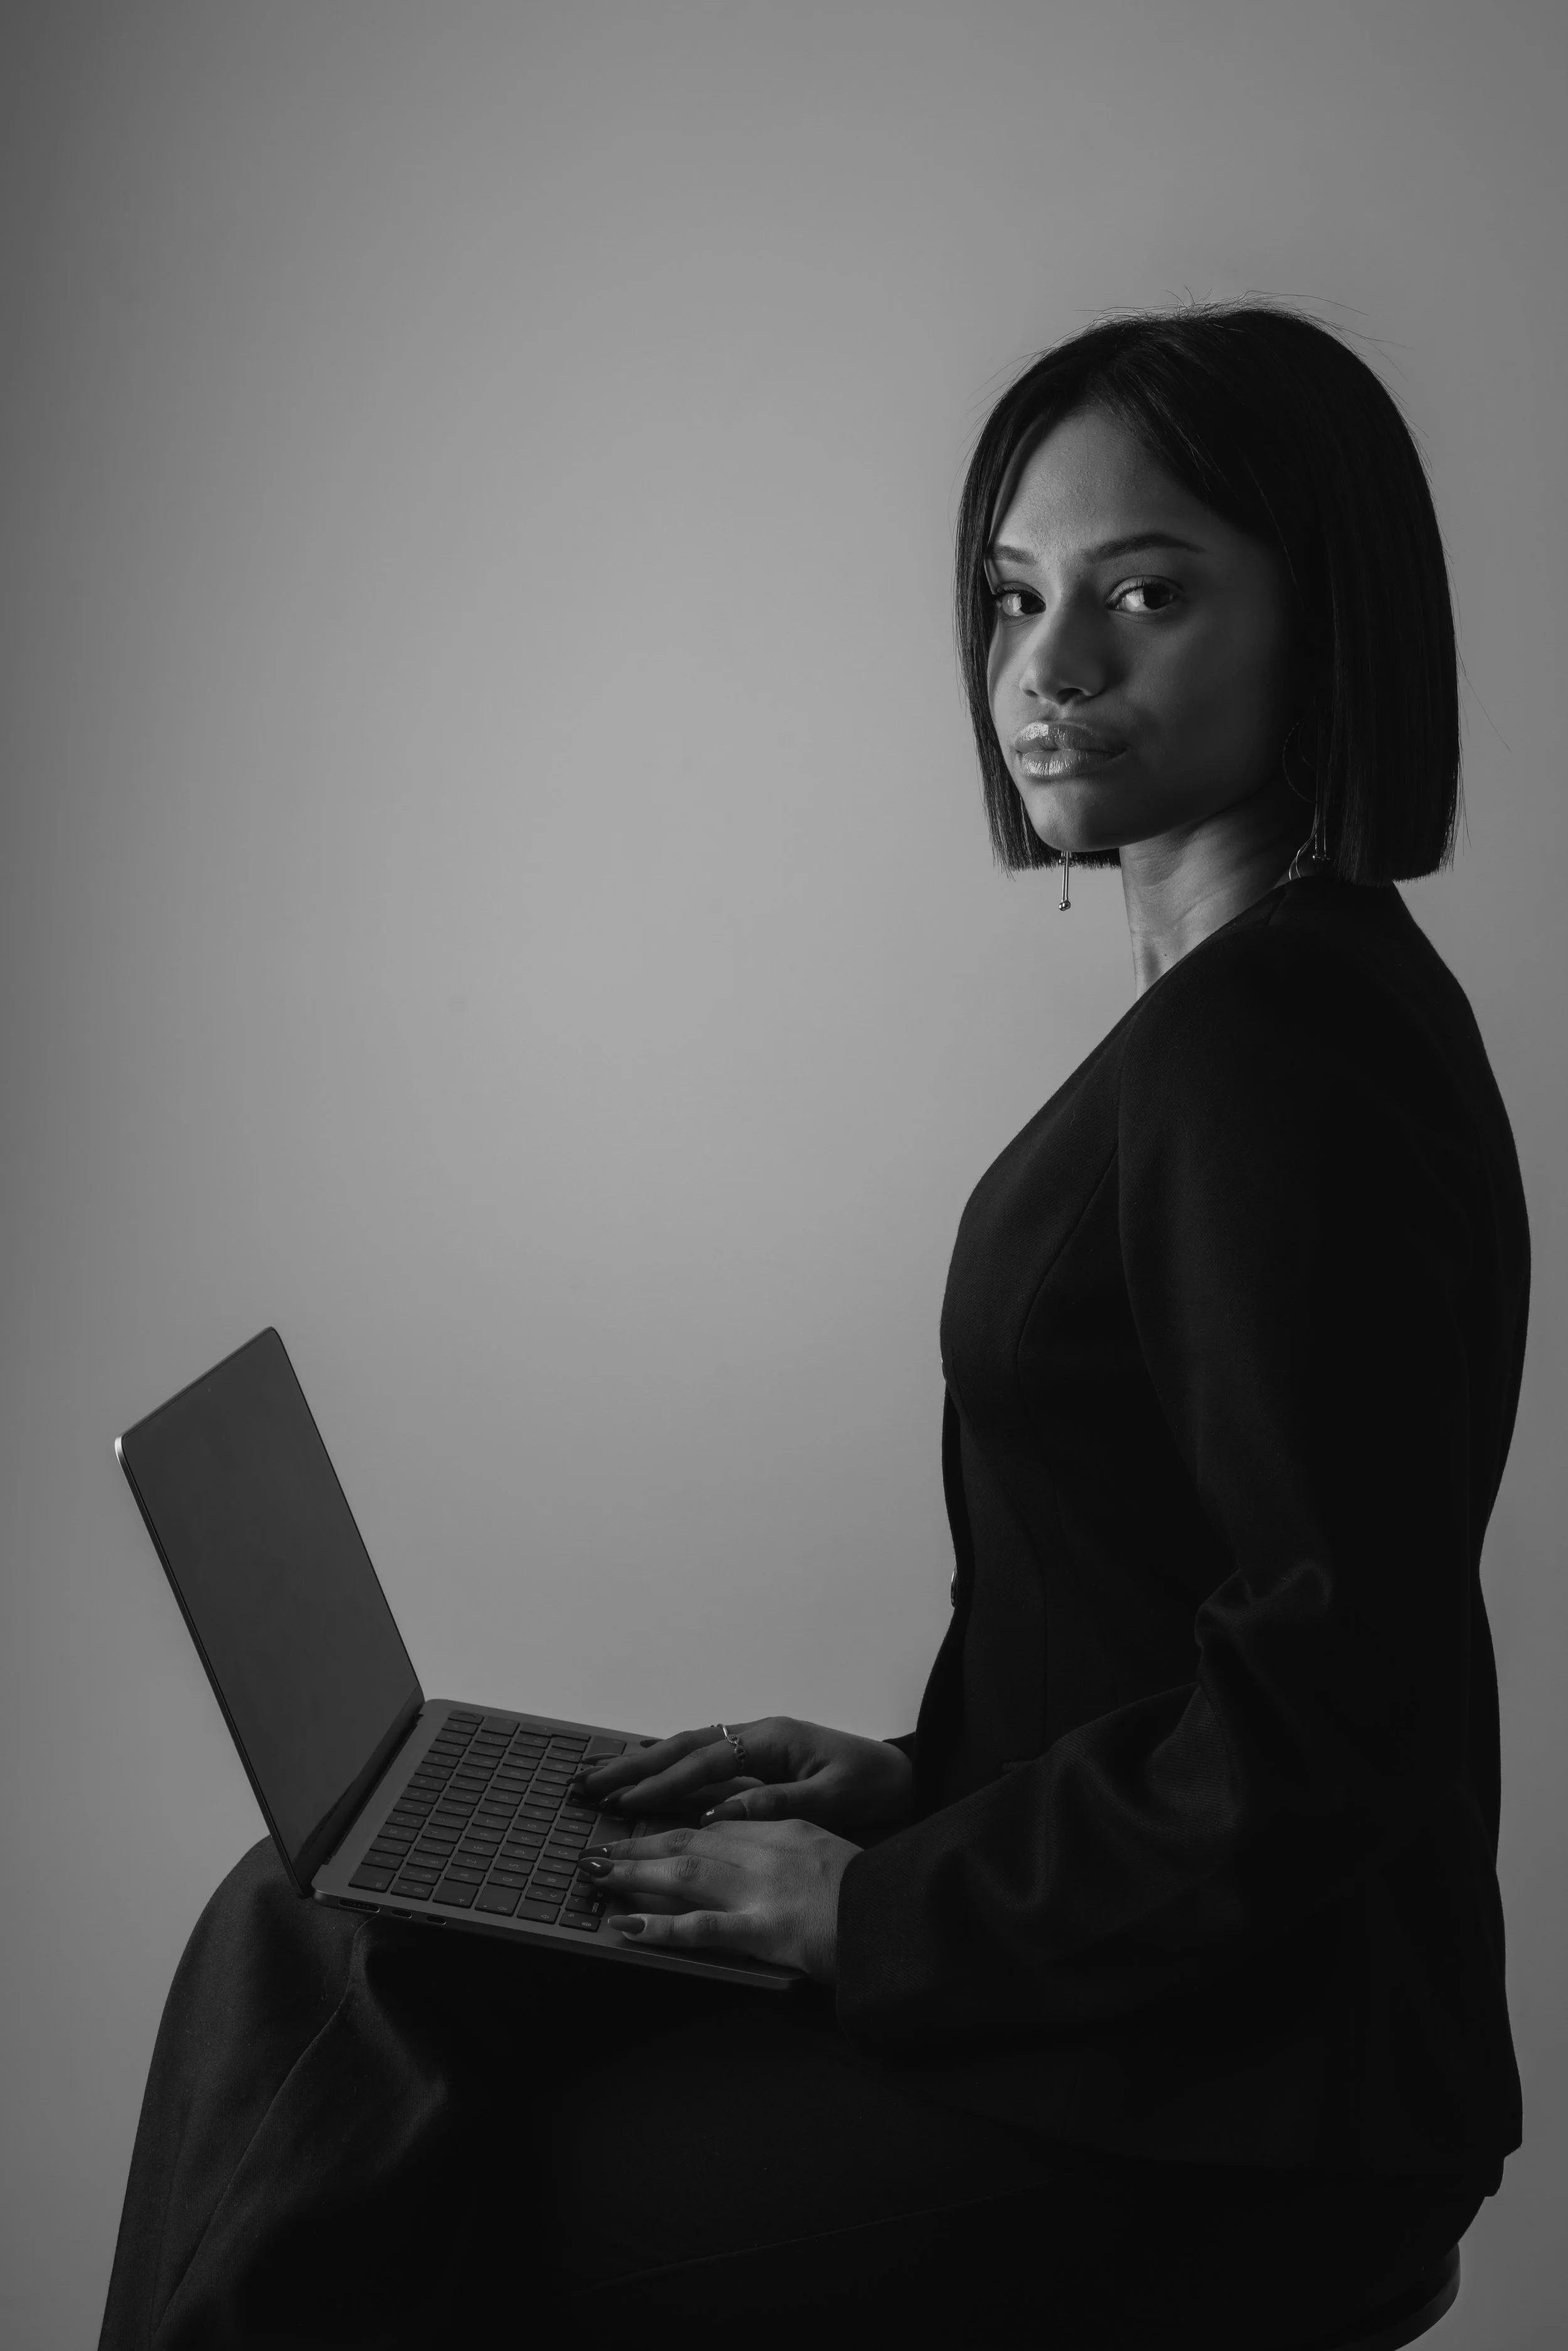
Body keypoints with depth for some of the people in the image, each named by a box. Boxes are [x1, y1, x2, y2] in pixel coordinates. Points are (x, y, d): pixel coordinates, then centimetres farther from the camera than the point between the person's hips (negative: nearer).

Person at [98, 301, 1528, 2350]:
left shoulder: (1278, 1059, -23)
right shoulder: (1250, 1008, 9)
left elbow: (1336, 1710, -24)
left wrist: (887, 1912, -14)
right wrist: (920, 1780, 8)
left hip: (1220, 2102, -9)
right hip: (1138, 1978, 9)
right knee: (331, 1952, 7)